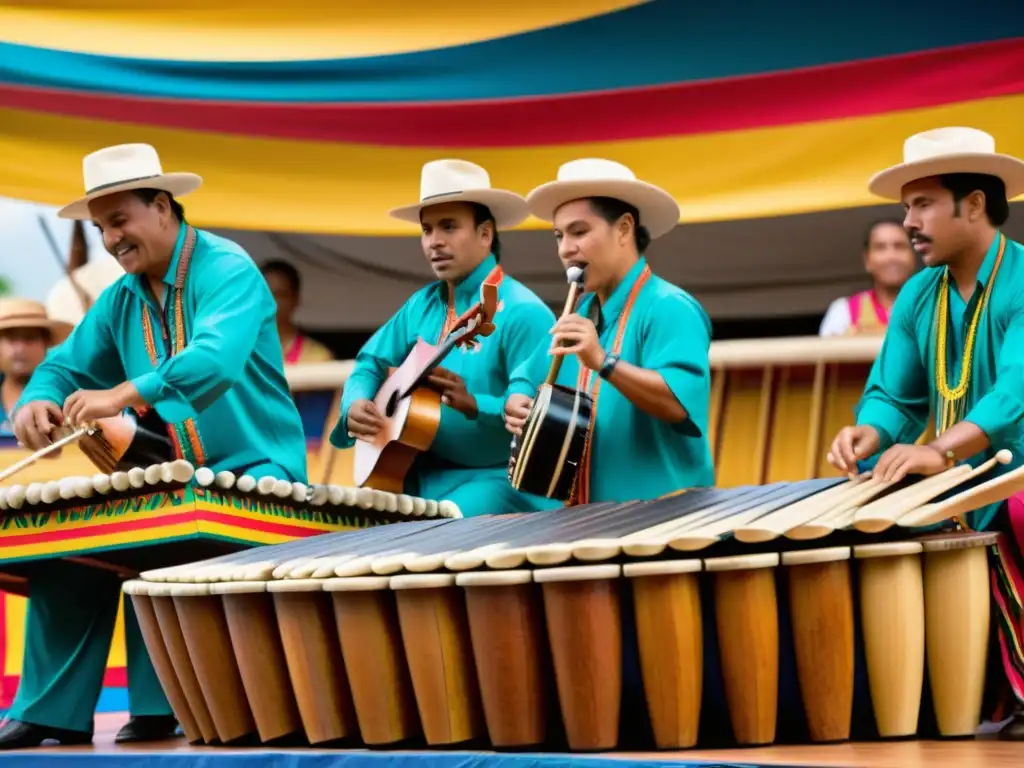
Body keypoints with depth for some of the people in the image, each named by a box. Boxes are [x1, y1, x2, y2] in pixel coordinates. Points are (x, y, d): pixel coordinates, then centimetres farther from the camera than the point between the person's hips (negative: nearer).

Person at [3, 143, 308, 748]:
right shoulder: (120, 301, 12)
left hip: (256, 473, -7)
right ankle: (52, 711, -4)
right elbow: (66, 367, 15)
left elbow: (215, 361, -30)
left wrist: (124, 395, -39)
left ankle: (158, 707, -19)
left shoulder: (228, 271, -12)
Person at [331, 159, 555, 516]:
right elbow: (371, 364, 16)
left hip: (494, 478, -7)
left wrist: (474, 405, -34)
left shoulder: (522, 312, -12)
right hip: (419, 475, 7)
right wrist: (356, 405, -6)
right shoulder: (422, 305, 12)